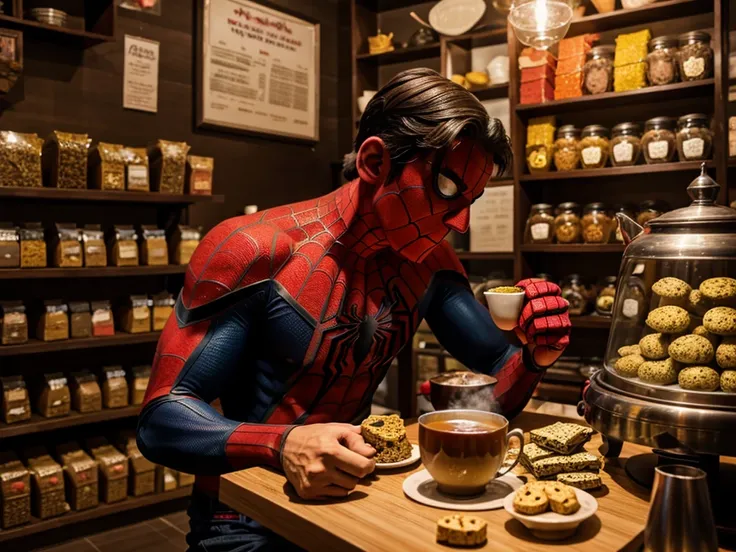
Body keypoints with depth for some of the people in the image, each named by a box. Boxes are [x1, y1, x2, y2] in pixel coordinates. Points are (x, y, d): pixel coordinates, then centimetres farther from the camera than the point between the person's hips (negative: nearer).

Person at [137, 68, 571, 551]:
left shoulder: (428, 260, -2)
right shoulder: (253, 252, -19)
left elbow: (499, 390, 3)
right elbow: (161, 419, -19)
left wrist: (534, 356, -20)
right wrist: (283, 444, -36)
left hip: (350, 497, 5)